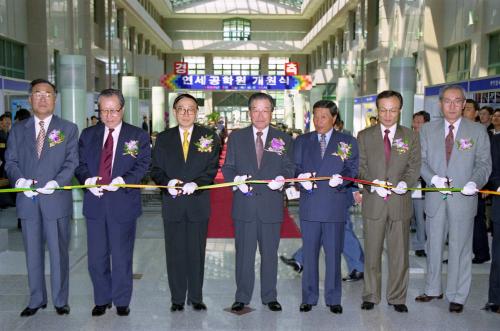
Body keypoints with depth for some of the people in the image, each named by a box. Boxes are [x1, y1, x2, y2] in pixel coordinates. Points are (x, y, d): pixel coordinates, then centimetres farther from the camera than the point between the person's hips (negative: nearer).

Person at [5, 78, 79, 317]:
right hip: (27, 199, 2)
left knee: (58, 252, 4)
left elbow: (71, 162, -2)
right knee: (32, 252, 10)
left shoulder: (68, 129, 6)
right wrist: (19, 179, -12)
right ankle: (36, 300, 23)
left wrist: (56, 182, -18)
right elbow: (10, 161, 8)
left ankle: (60, 300, 17)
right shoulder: (18, 129, 12)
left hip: (56, 199, -2)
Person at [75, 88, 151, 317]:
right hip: (95, 203, 3)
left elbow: (142, 165, -5)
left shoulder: (138, 136, 2)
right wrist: (87, 180, -13)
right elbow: (80, 165, 8)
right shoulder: (88, 135, 10)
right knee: (96, 257, 9)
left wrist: (124, 180, -21)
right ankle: (102, 299, 27)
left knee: (122, 256, 7)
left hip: (123, 203, -2)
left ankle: (122, 301, 23)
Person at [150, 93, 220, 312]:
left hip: (198, 203, -1)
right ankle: (177, 298, 18)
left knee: (197, 252, 6)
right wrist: (167, 183, -15)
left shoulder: (209, 137, 4)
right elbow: (156, 169, 5)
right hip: (172, 204, 1)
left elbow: (212, 168, -3)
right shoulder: (163, 138, 8)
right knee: (174, 252, 7)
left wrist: (195, 184, -19)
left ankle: (196, 297, 19)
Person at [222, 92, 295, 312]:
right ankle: (242, 297, 19)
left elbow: (289, 167, 4)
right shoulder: (236, 137, 8)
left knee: (270, 253, 9)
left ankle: (270, 297, 22)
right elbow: (227, 167, 6)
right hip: (244, 204, 0)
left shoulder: (283, 139, 7)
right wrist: (236, 179, -14)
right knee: (244, 253, 6)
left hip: (271, 205, 0)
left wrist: (282, 178, -17)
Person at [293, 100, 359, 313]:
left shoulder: (348, 142, 8)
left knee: (333, 253, 4)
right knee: (309, 253, 7)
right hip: (309, 205, 2)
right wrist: (301, 179, -12)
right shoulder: (302, 141, 13)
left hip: (335, 205, -1)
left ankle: (333, 299, 15)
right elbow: (295, 168, 9)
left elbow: (352, 169, 2)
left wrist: (341, 179, -18)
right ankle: (309, 297, 18)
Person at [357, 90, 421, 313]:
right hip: (373, 203, 0)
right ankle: (371, 296, 21)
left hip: (400, 202, 1)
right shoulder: (364, 136, 6)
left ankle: (397, 298, 19)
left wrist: (405, 182, -17)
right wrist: (372, 184, -16)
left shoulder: (410, 136, 8)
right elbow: (360, 167, 2)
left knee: (399, 253, 7)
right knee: (372, 252, 8)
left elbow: (414, 167, 3)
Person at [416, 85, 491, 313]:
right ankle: (433, 289, 29)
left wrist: (475, 182, -21)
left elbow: (484, 163, -1)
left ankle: (457, 296, 19)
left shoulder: (477, 131, 1)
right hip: (435, 198, 2)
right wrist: (434, 178, -16)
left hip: (463, 198, -2)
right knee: (433, 246, 13)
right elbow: (421, 160, 3)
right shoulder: (428, 130, 6)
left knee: (460, 248, 5)